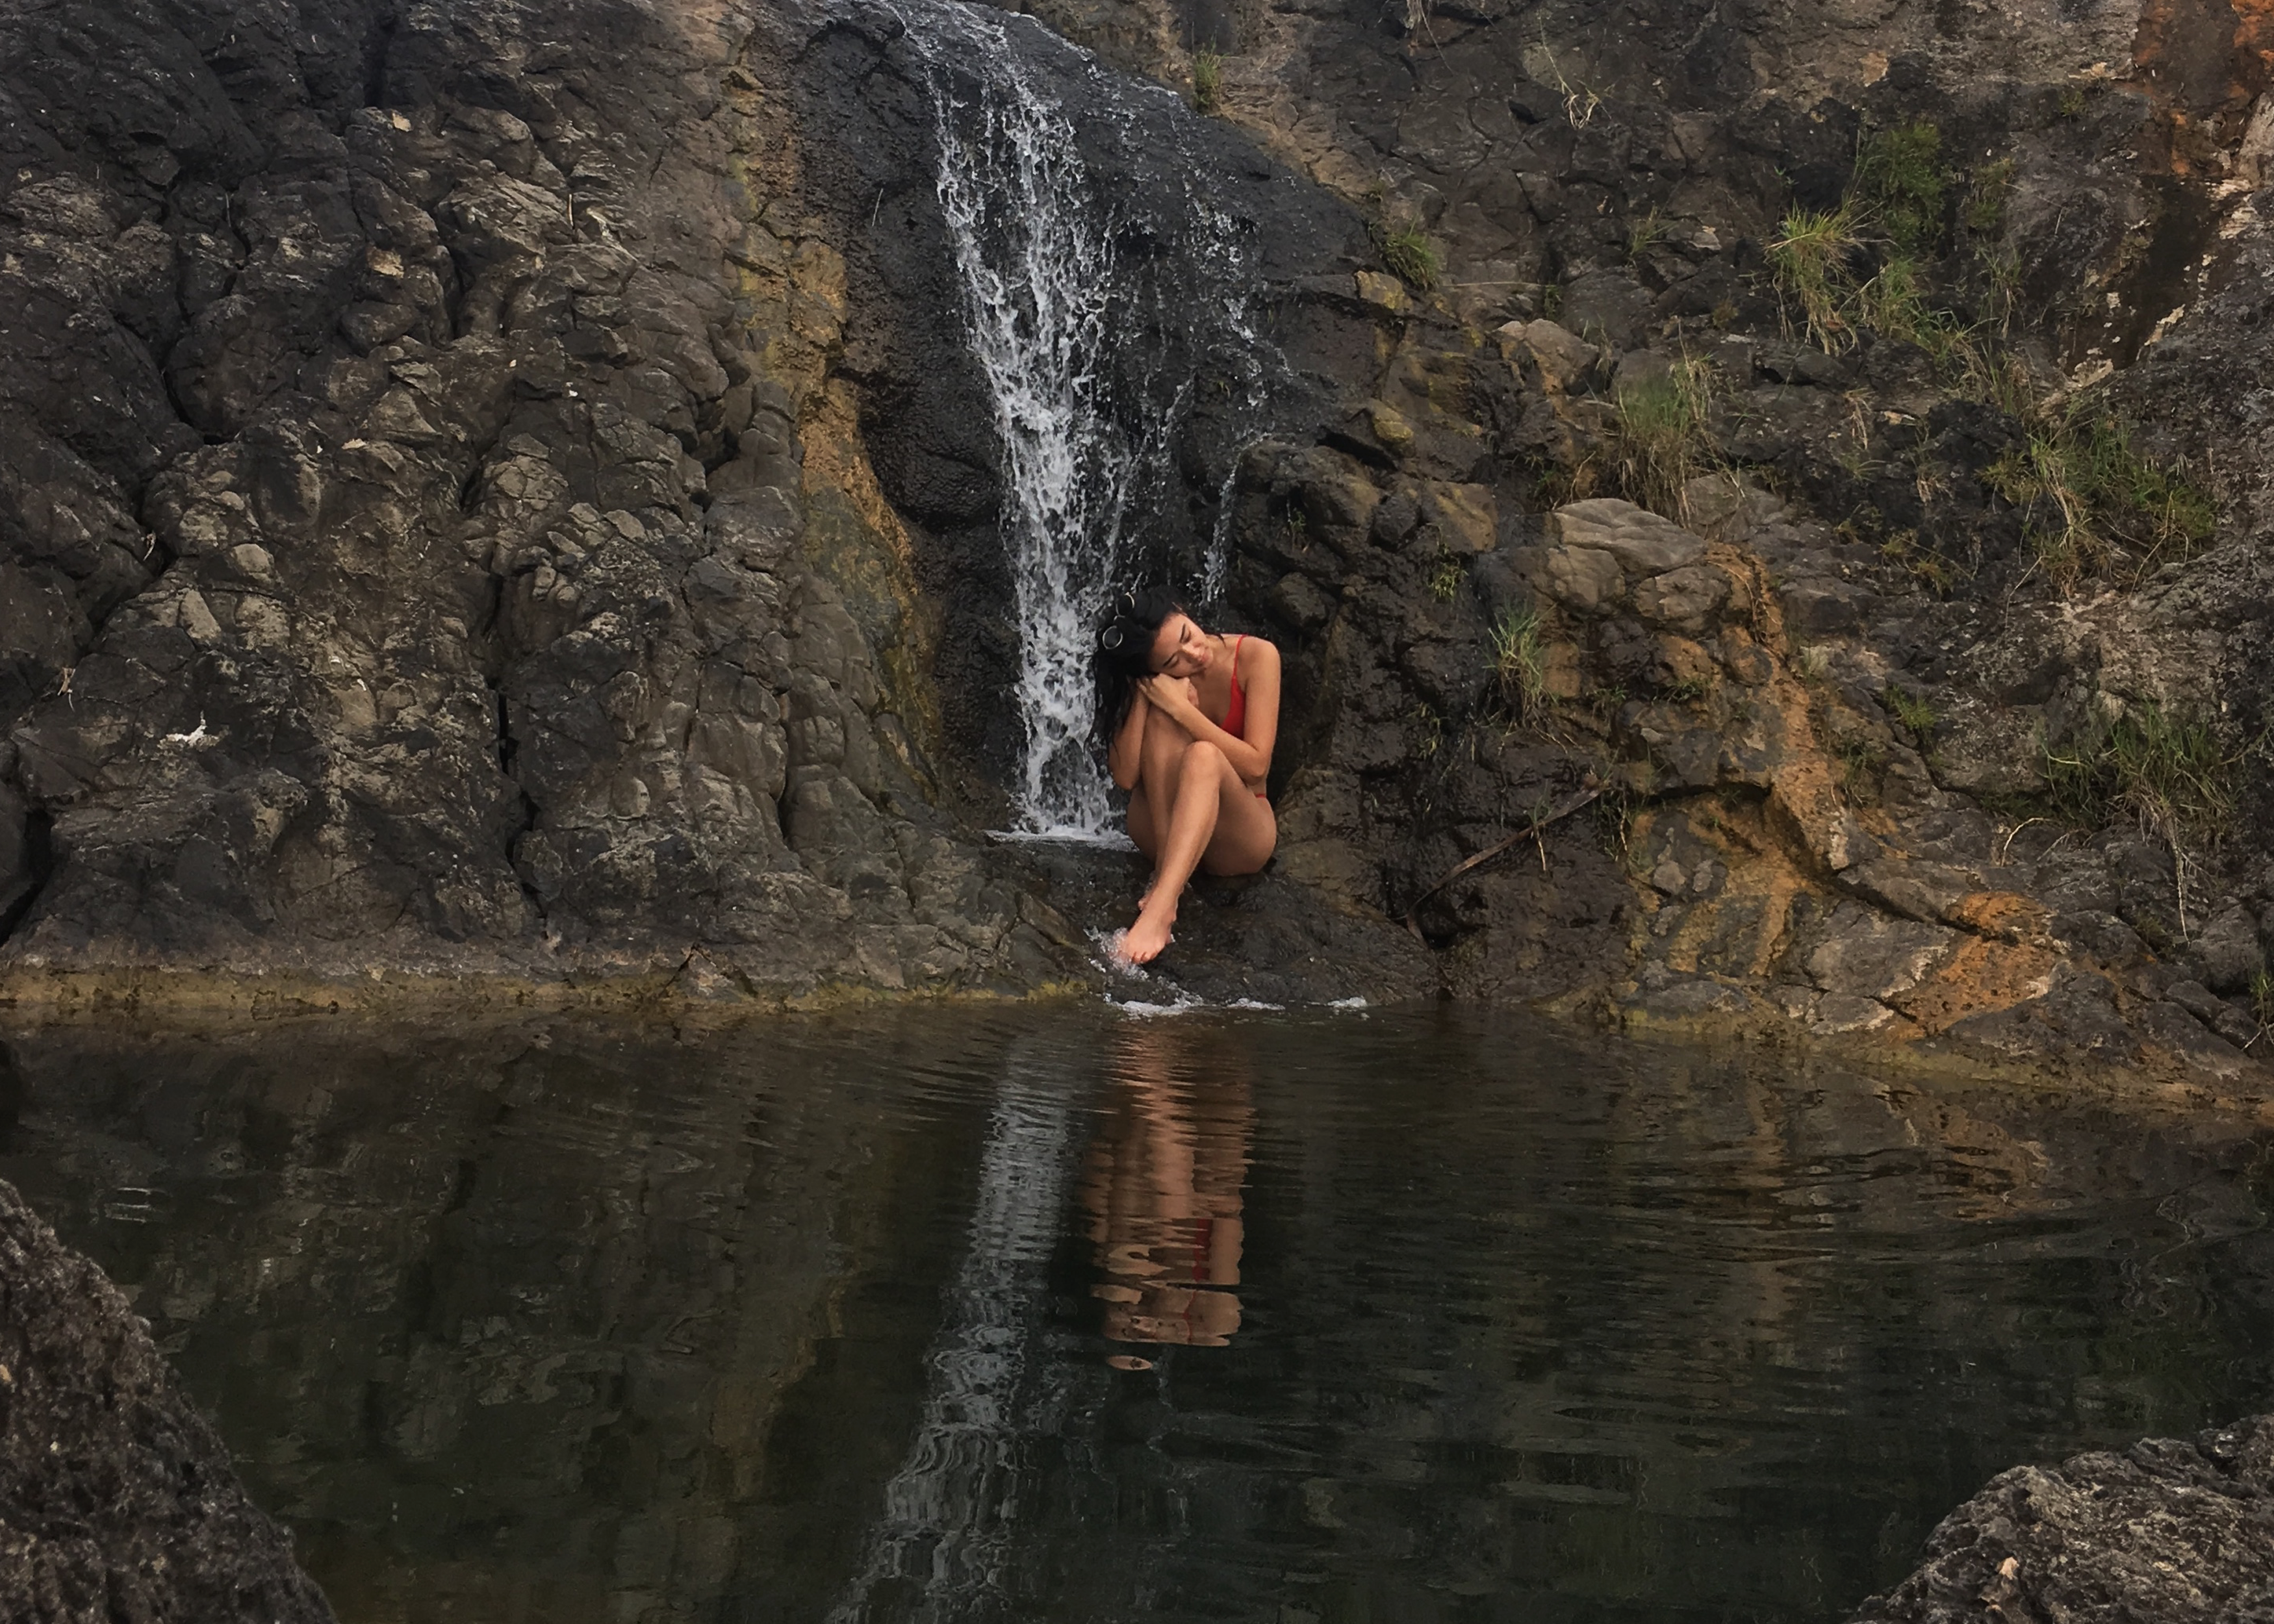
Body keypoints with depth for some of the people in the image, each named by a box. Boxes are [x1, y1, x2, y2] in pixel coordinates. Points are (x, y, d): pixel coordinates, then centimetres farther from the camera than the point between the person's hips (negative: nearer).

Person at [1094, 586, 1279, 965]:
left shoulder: (1256, 657, -10)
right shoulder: (1152, 684, -7)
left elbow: (1255, 765, -18)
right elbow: (1124, 777, -18)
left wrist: (1181, 707, -23)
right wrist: (1142, 693, -23)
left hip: (1239, 837, -1)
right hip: (1159, 828, 1)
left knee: (1203, 756, -35)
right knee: (1162, 716, -25)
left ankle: (1157, 911, -50)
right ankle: (1167, 875, -35)